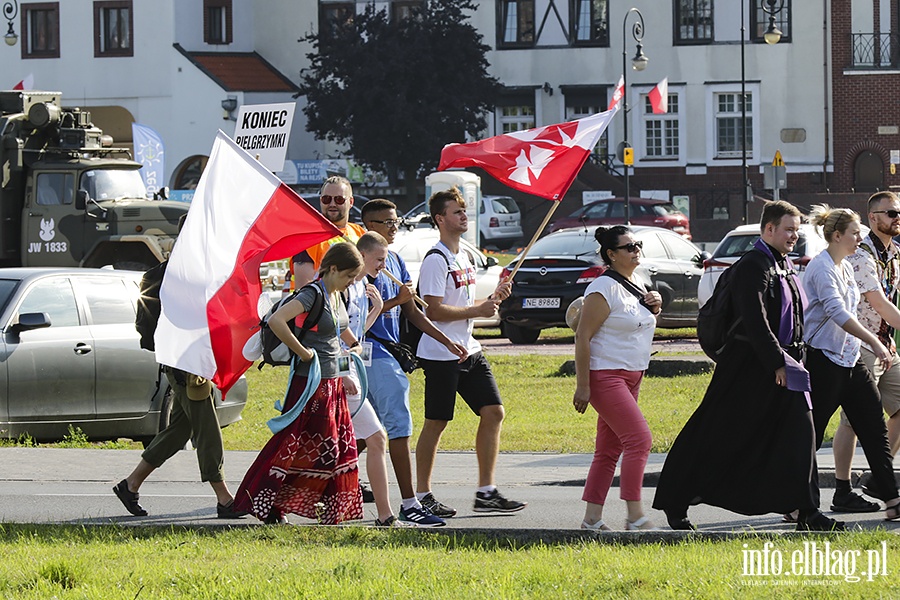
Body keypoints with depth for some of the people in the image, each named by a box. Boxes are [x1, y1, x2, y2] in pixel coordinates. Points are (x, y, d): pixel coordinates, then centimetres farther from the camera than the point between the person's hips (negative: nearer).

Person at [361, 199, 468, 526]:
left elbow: (412, 311, 20)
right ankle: (409, 504, -13)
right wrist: (396, 300, -22)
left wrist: (448, 341, 14)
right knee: (399, 425, -12)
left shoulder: (395, 260, 17)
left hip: (389, 351, 9)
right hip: (374, 352, -9)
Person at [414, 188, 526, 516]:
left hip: (469, 351, 9)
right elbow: (434, 310, -20)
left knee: (493, 412, 2)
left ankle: (486, 493, 6)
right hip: (441, 354, -9)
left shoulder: (463, 256, 16)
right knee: (435, 423, -2)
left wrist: (494, 297, 5)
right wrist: (477, 310, -17)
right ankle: (422, 496, 6)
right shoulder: (436, 260, -13)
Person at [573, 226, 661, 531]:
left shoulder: (636, 287, 14)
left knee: (609, 450, 7)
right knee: (639, 438, -16)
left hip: (630, 377, 9)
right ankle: (635, 516, -16)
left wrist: (654, 308, 7)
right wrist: (582, 386, -20)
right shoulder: (604, 289, -13)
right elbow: (583, 336, -16)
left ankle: (592, 518, 8)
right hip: (605, 376, -9)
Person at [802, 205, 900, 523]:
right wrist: (874, 342, -35)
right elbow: (837, 312, -28)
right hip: (823, 359, -9)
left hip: (850, 359, 9)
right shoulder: (821, 268, -15)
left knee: (874, 425, 3)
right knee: (811, 434, -3)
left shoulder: (845, 267, 13)